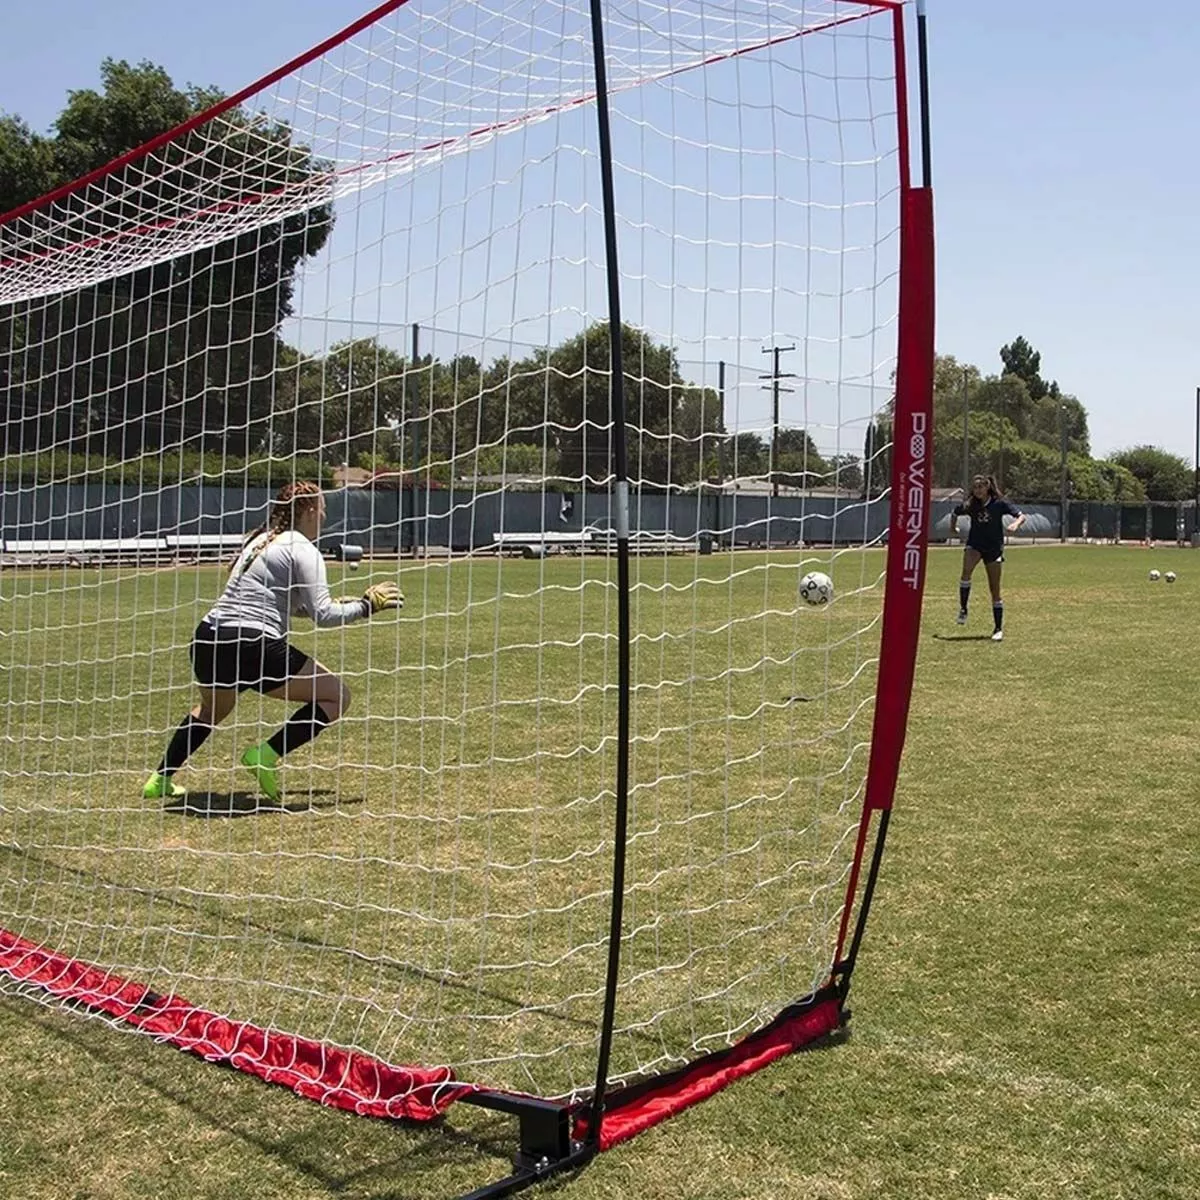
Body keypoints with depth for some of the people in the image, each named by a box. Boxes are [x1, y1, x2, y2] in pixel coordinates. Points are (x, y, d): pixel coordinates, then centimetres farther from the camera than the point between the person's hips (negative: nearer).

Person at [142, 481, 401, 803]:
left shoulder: (259, 540, 22)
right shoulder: (302, 550, -3)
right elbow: (323, 615, -12)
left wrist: (342, 605, 32)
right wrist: (366, 605, 2)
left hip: (208, 640, 9)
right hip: (252, 647, -9)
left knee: (210, 709, 36)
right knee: (336, 696, 2)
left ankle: (161, 779, 33)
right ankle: (267, 755, -7)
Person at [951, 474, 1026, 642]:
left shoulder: (999, 503, -9)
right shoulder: (970, 505, -2)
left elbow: (1021, 516, -15)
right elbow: (954, 513, 18)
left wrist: (1016, 524, -33)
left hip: (994, 548, -1)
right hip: (974, 544, 1)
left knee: (995, 590, 1)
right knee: (967, 571, -32)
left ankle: (998, 629, 10)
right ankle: (963, 609, -19)